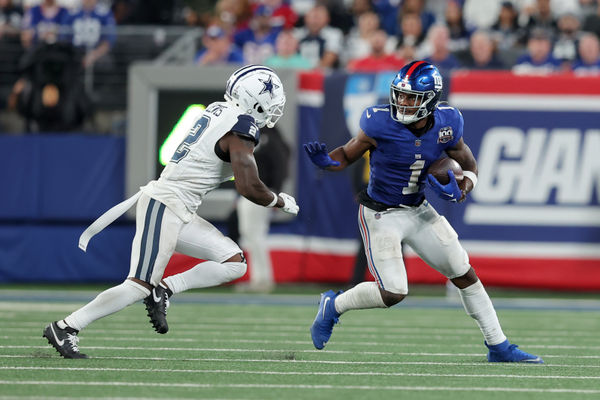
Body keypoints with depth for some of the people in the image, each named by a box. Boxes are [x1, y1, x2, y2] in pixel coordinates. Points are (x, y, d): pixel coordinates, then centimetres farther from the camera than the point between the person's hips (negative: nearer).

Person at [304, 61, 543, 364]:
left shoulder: (446, 125, -12)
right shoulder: (381, 124, -23)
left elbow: (470, 167, 3)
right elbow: (346, 156, -9)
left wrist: (458, 192, -17)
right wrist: (325, 160, -32)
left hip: (418, 211, 5)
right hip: (380, 214, -5)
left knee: (464, 274, 7)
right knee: (393, 293, -12)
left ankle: (498, 347, 19)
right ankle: (334, 305, 16)